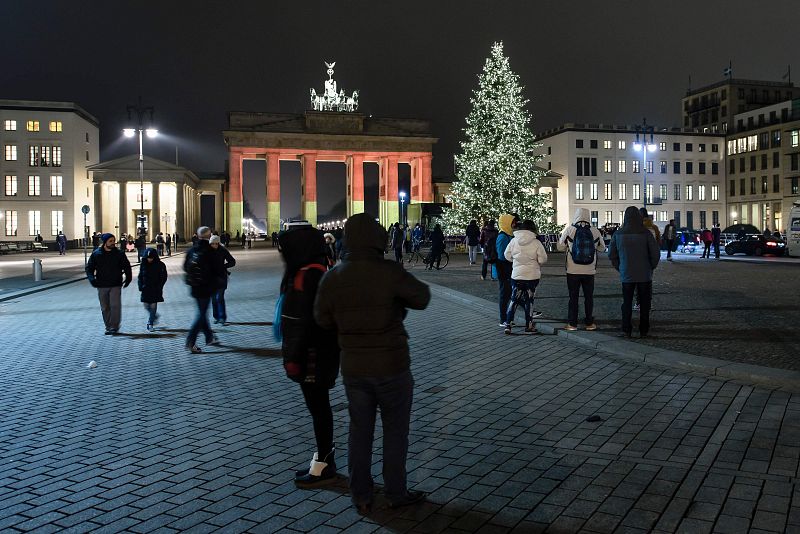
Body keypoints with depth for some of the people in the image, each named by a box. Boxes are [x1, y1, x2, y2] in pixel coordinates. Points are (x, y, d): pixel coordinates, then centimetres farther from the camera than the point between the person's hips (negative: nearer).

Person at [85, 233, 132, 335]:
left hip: (116, 285, -1)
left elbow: (126, 267, 9)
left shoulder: (119, 254, 2)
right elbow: (89, 268, 6)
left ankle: (114, 327, -5)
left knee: (115, 306, -10)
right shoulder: (96, 254, 2)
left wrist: (128, 278, -4)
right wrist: (92, 279, -10)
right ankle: (108, 327, 18)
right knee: (105, 308, 8)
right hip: (101, 286, 2)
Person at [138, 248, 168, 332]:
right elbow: (140, 276, 10)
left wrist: (159, 287, -11)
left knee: (153, 305, -4)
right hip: (146, 288, 3)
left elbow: (163, 277, -2)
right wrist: (141, 286, -2)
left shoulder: (160, 265, -5)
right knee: (146, 305, 4)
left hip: (155, 289, -3)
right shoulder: (143, 265, 3)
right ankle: (155, 316, 32)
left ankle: (150, 323, 3)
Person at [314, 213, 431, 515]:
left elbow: (323, 319, 3)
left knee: (359, 430, 16)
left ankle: (361, 496, 25)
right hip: (392, 366, -3)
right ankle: (396, 493, 24)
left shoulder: (332, 277, -6)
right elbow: (422, 298, -6)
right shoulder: (389, 272, -18)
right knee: (395, 431, 13)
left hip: (353, 368, 4)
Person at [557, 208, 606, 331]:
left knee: (573, 297, 7)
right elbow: (602, 248, 8)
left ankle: (572, 323, 10)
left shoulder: (569, 230, -10)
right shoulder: (595, 231, -4)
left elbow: (560, 247, -1)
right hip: (589, 271, 1)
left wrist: (561, 236, 17)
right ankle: (590, 323, 16)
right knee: (589, 297, 12)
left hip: (573, 271, -1)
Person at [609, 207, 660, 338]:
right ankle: (643, 331, 15)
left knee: (627, 303, 11)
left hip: (626, 275, 1)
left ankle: (626, 330, 7)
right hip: (645, 275, -1)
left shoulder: (618, 234, -5)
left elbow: (612, 254, 2)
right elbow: (656, 253, -9)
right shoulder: (646, 233, -12)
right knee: (644, 303, 11)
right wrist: (651, 268, 7)